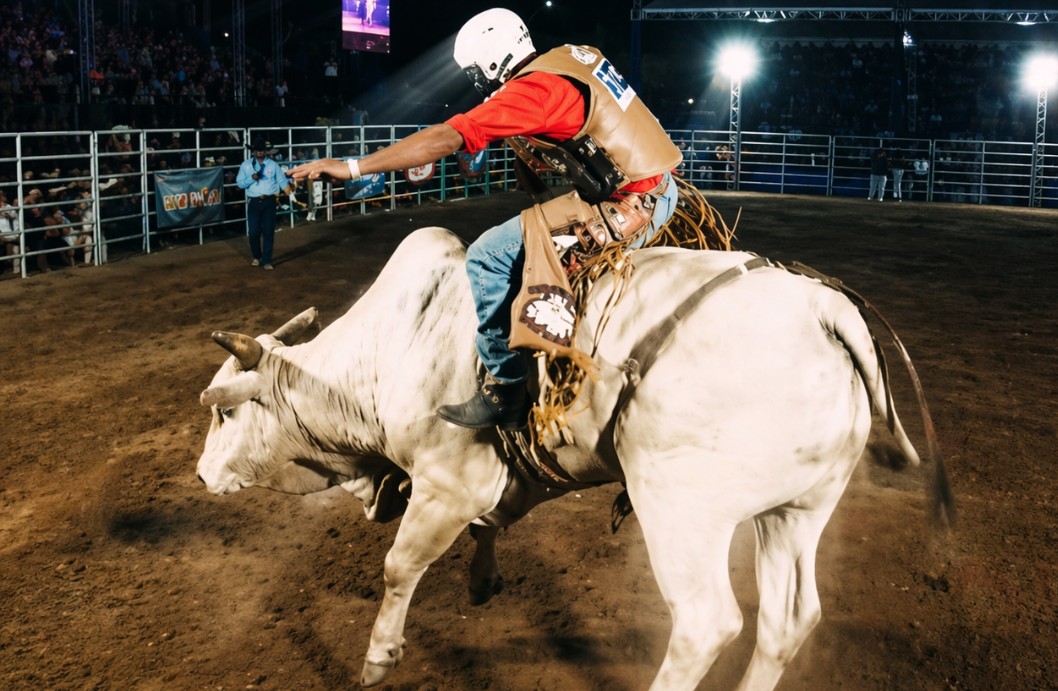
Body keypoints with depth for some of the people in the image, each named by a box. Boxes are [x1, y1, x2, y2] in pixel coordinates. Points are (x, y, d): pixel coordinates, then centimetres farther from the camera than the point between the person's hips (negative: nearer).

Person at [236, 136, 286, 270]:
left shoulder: (273, 165, 2)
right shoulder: (246, 165, 2)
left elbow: (282, 180, 1)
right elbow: (239, 183, 0)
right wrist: (252, 178, -17)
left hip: (269, 201, 0)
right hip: (254, 202, 0)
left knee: (268, 232, 1)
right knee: (253, 232, 4)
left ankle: (266, 261, 7)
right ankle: (256, 257, 27)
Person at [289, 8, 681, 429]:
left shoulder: (531, 89, -14)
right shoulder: (572, 56, 12)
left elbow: (445, 139, -19)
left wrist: (351, 168, -16)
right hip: (660, 189, 10)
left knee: (489, 258, -9)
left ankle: (505, 390, -1)